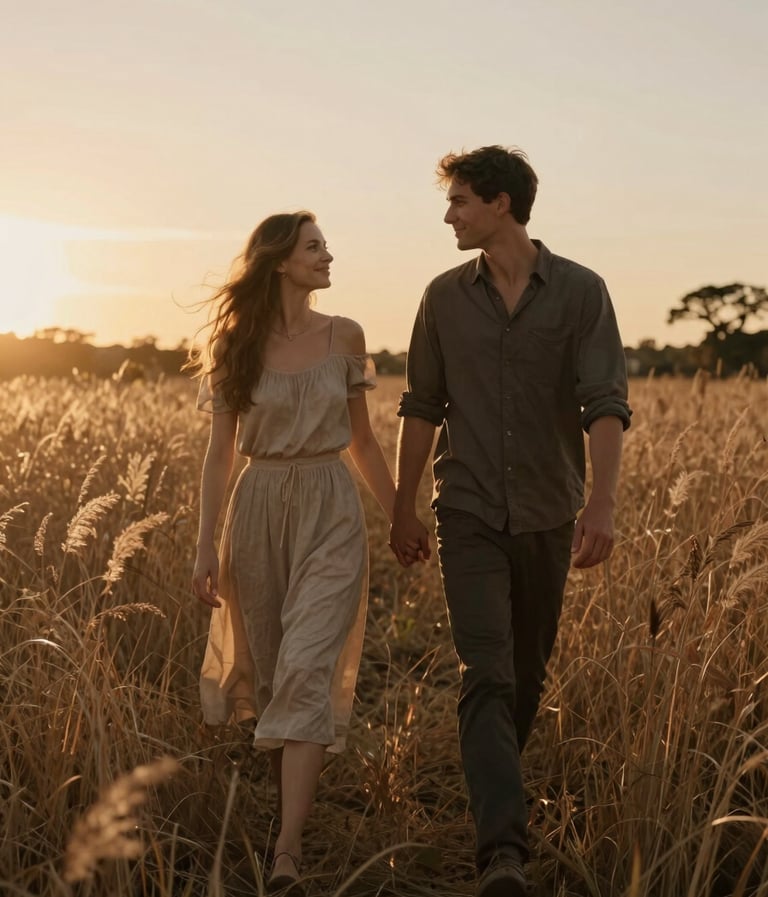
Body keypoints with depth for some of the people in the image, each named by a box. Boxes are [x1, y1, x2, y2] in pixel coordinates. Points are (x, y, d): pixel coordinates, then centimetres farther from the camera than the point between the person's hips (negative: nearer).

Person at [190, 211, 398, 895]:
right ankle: (288, 800, 36)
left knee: (308, 671, -13)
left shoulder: (344, 337, 4)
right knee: (266, 669, 12)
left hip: (331, 511, 0)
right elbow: (220, 452, 1)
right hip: (258, 510, 1)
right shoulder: (236, 345, 1)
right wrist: (206, 546, -4)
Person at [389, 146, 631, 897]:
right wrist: (403, 511, 11)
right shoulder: (445, 296, 3)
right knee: (486, 676, -14)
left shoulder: (580, 292, -5)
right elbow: (421, 409, 9)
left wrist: (601, 505, -26)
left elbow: (605, 406, -12)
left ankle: (493, 793, 39)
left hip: (546, 517, 0)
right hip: (469, 516, 0)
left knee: (527, 674, 14)